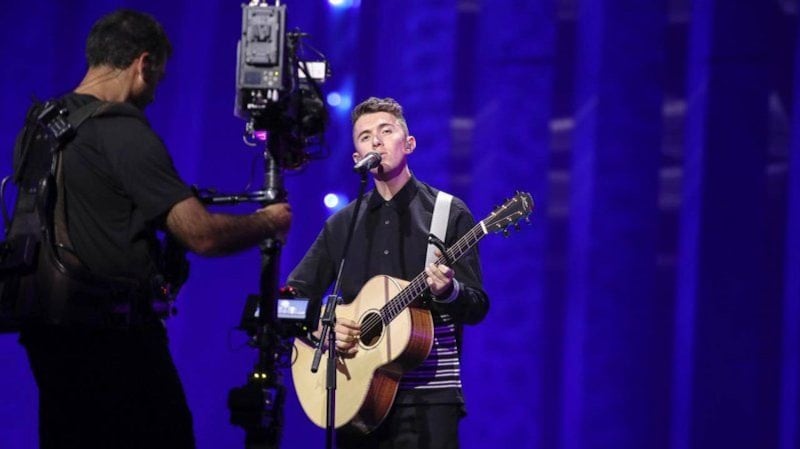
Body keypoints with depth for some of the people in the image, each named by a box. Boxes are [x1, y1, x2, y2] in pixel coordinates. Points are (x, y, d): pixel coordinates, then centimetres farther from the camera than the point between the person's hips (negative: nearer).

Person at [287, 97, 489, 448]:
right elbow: (292, 296, 14)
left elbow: (477, 308, -3)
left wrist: (448, 291, -24)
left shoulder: (449, 214, 2)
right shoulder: (341, 224, 12)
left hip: (427, 396, -3)